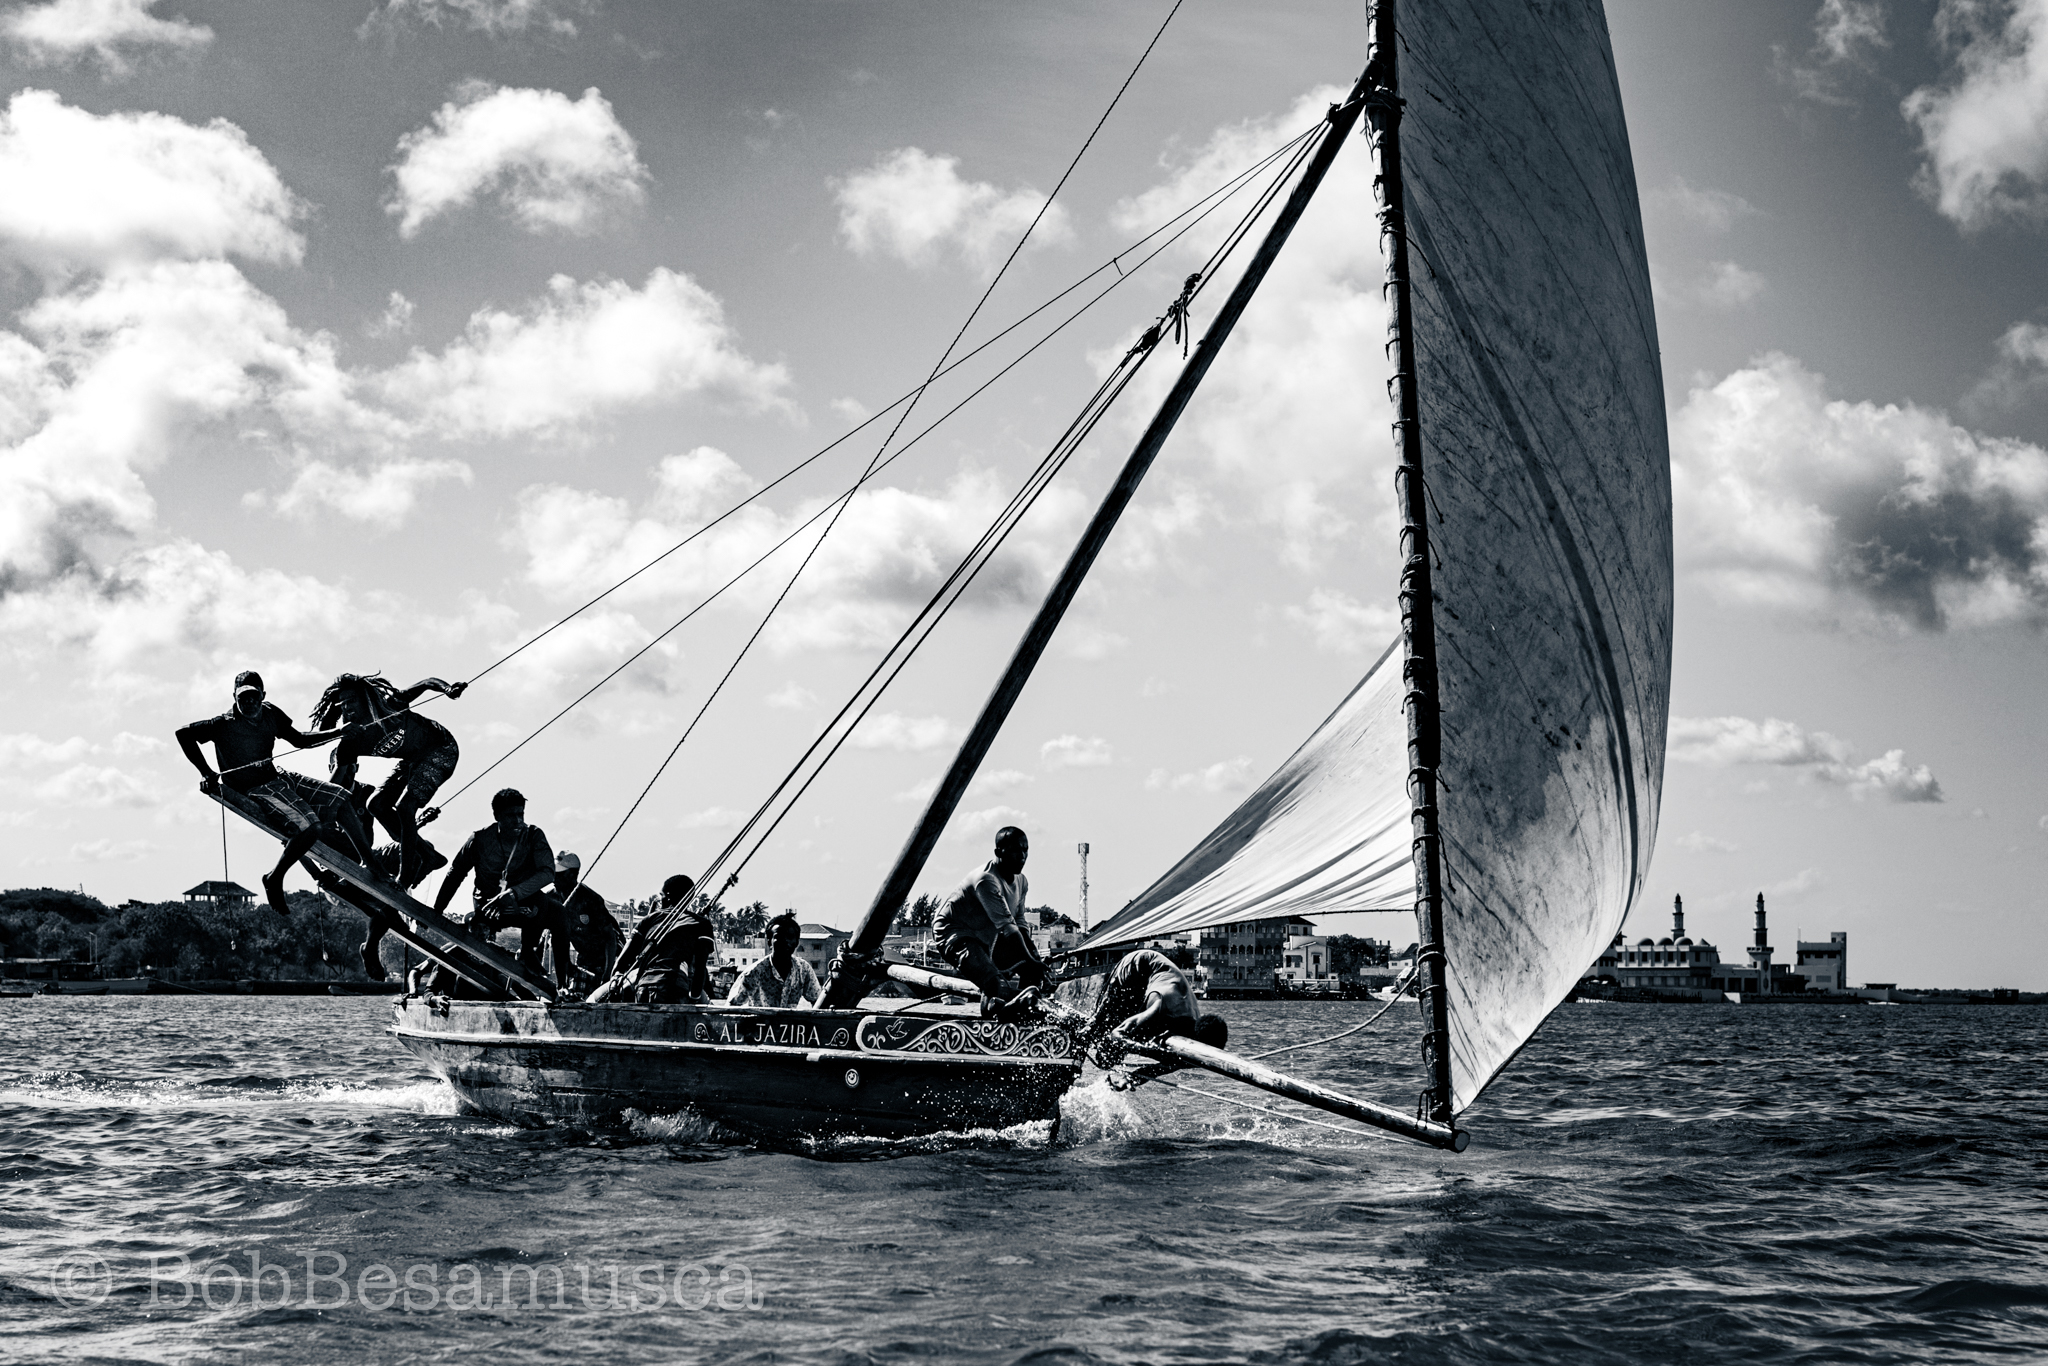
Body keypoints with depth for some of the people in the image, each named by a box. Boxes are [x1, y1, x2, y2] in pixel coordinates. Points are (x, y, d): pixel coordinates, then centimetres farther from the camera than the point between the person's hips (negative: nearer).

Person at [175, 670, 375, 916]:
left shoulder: (270, 713, 6)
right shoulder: (225, 724, -13)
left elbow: (300, 740, 16)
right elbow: (183, 733, -18)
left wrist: (339, 733, 7)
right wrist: (206, 773, -22)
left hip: (277, 778, 8)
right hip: (254, 791, -8)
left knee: (340, 797, 1)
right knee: (310, 826, -27)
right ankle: (274, 880, -9)